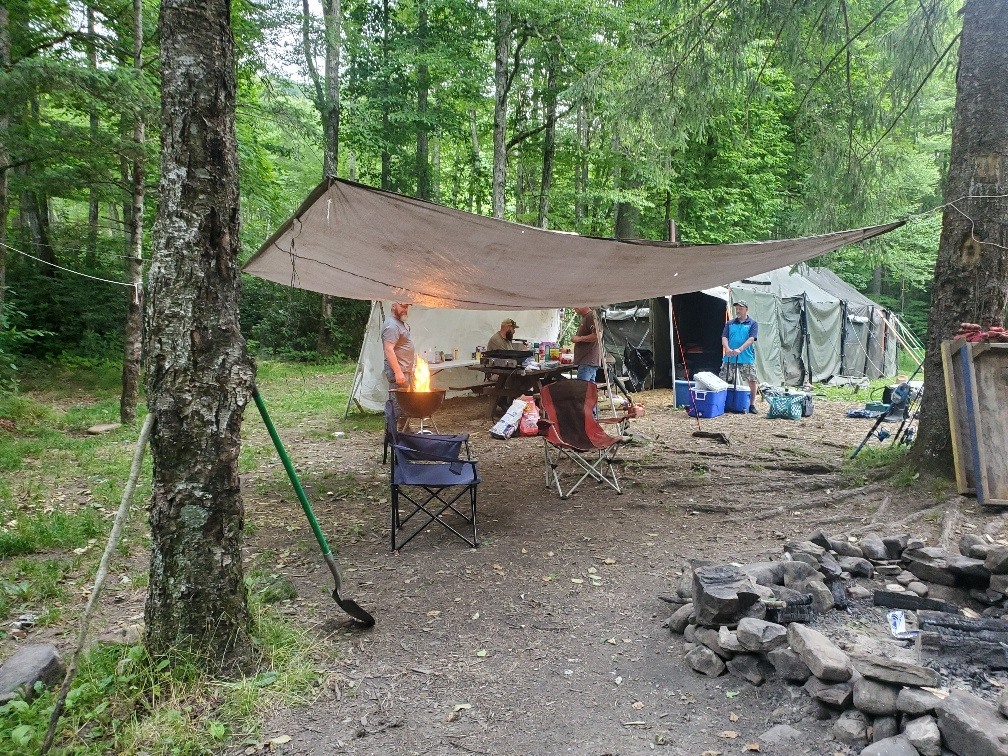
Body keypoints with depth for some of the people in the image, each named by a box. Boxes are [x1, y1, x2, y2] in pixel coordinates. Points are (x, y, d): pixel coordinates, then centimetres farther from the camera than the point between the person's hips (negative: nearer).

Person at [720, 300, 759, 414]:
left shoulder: (753, 324, 3)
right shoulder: (730, 323, 12)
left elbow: (751, 339, -10)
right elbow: (724, 338, 3)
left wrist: (740, 350, -24)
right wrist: (727, 349, -18)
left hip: (747, 359, -2)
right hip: (729, 358, 2)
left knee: (752, 381, -1)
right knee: (724, 381, 1)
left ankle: (752, 405, 11)